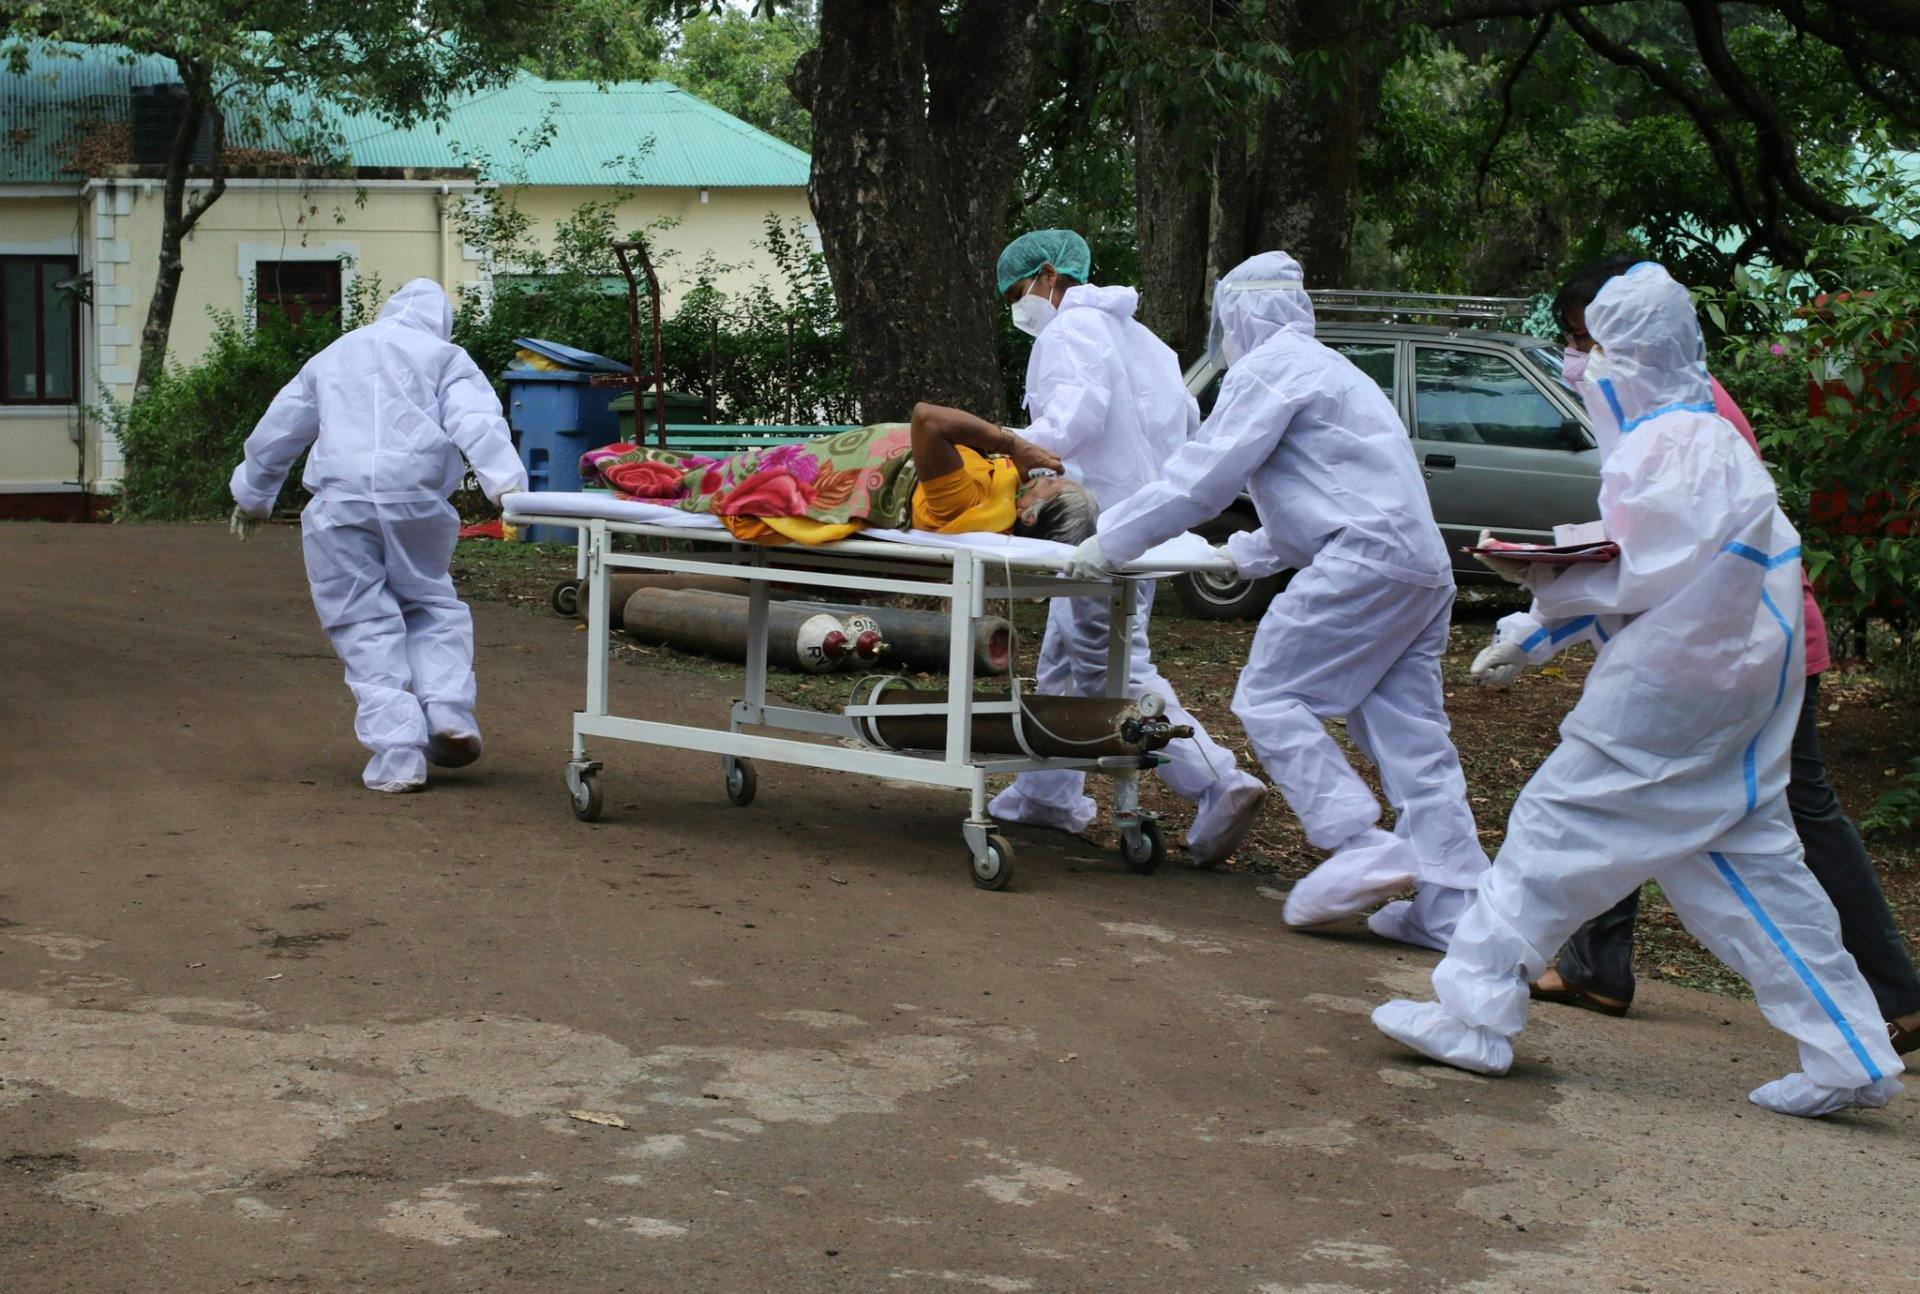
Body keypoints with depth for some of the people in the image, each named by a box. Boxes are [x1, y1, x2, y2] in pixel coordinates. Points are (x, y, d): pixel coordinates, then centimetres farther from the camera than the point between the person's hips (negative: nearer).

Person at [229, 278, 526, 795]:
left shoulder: (331, 358, 27)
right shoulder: (444, 356, 16)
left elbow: (276, 432, 34)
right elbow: (476, 422, -2)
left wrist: (253, 496, 47)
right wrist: (507, 483, -13)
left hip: (340, 504, 1)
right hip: (416, 501, -1)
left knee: (365, 624, 3)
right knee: (431, 602, 18)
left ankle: (397, 751, -6)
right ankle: (448, 708, -3)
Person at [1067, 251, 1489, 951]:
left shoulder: (1267, 367, -1)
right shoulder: (1322, 368, 30)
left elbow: (1204, 475, -6)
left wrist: (1111, 539, 0)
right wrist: (1249, 553, 39)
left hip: (1363, 563, -9)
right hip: (1424, 569, 10)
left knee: (1270, 700, -6)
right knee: (1408, 733, 7)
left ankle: (1363, 847, -16)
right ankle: (1452, 905, 3)